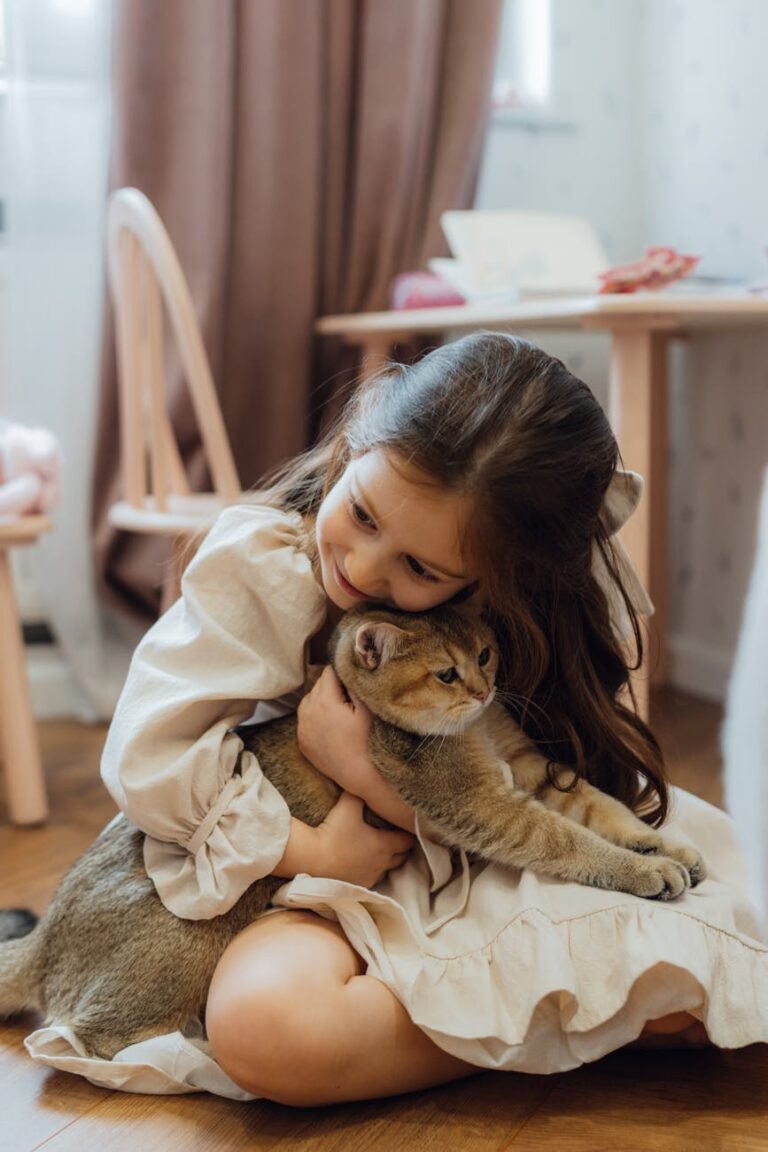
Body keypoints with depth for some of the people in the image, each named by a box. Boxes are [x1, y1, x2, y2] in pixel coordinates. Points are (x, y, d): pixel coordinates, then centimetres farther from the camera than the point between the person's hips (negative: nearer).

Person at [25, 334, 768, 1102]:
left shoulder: (545, 598, -15)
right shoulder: (257, 562, -17)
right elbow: (148, 750, -17)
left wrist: (366, 771, -26)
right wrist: (312, 852, -18)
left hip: (529, 877, -1)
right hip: (359, 880, 2)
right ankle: (549, 1028, -15)